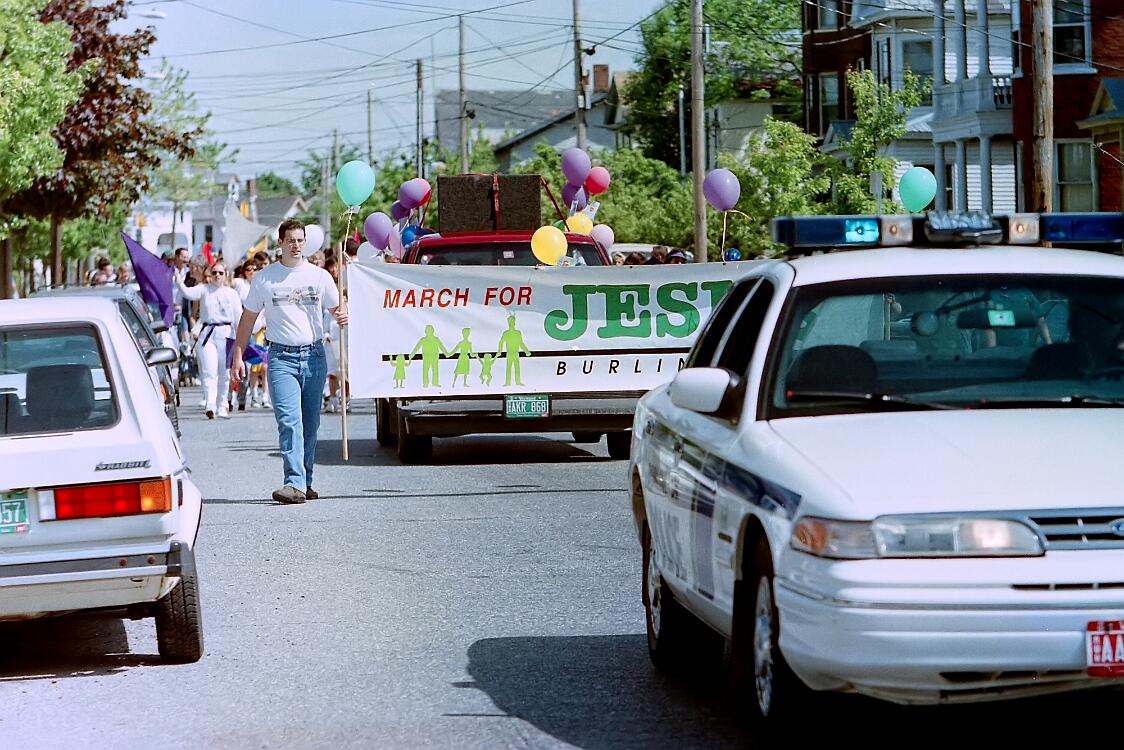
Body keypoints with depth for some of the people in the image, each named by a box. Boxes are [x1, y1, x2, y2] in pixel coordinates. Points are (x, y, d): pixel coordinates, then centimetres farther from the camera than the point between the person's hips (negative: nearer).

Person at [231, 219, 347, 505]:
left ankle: (305, 482, 18)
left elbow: (337, 308, 11)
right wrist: (238, 356, 5)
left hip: (314, 355, 2)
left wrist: (343, 315, -14)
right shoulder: (264, 278, 5)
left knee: (310, 423, 7)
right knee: (289, 420, -16)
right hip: (281, 357, -2)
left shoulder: (319, 276, 7)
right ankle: (295, 483, -22)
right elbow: (248, 318, 11)